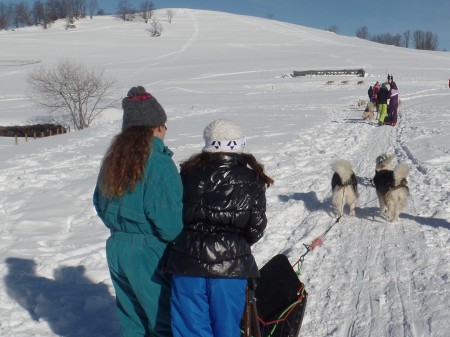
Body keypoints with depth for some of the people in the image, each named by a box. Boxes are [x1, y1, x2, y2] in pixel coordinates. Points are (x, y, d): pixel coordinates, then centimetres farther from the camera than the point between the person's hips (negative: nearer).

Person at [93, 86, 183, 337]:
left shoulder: (113, 159, 5)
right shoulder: (158, 163, -19)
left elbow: (101, 204, 14)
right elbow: (168, 219, -20)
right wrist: (182, 241, -3)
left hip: (117, 248, 7)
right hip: (151, 253, -7)